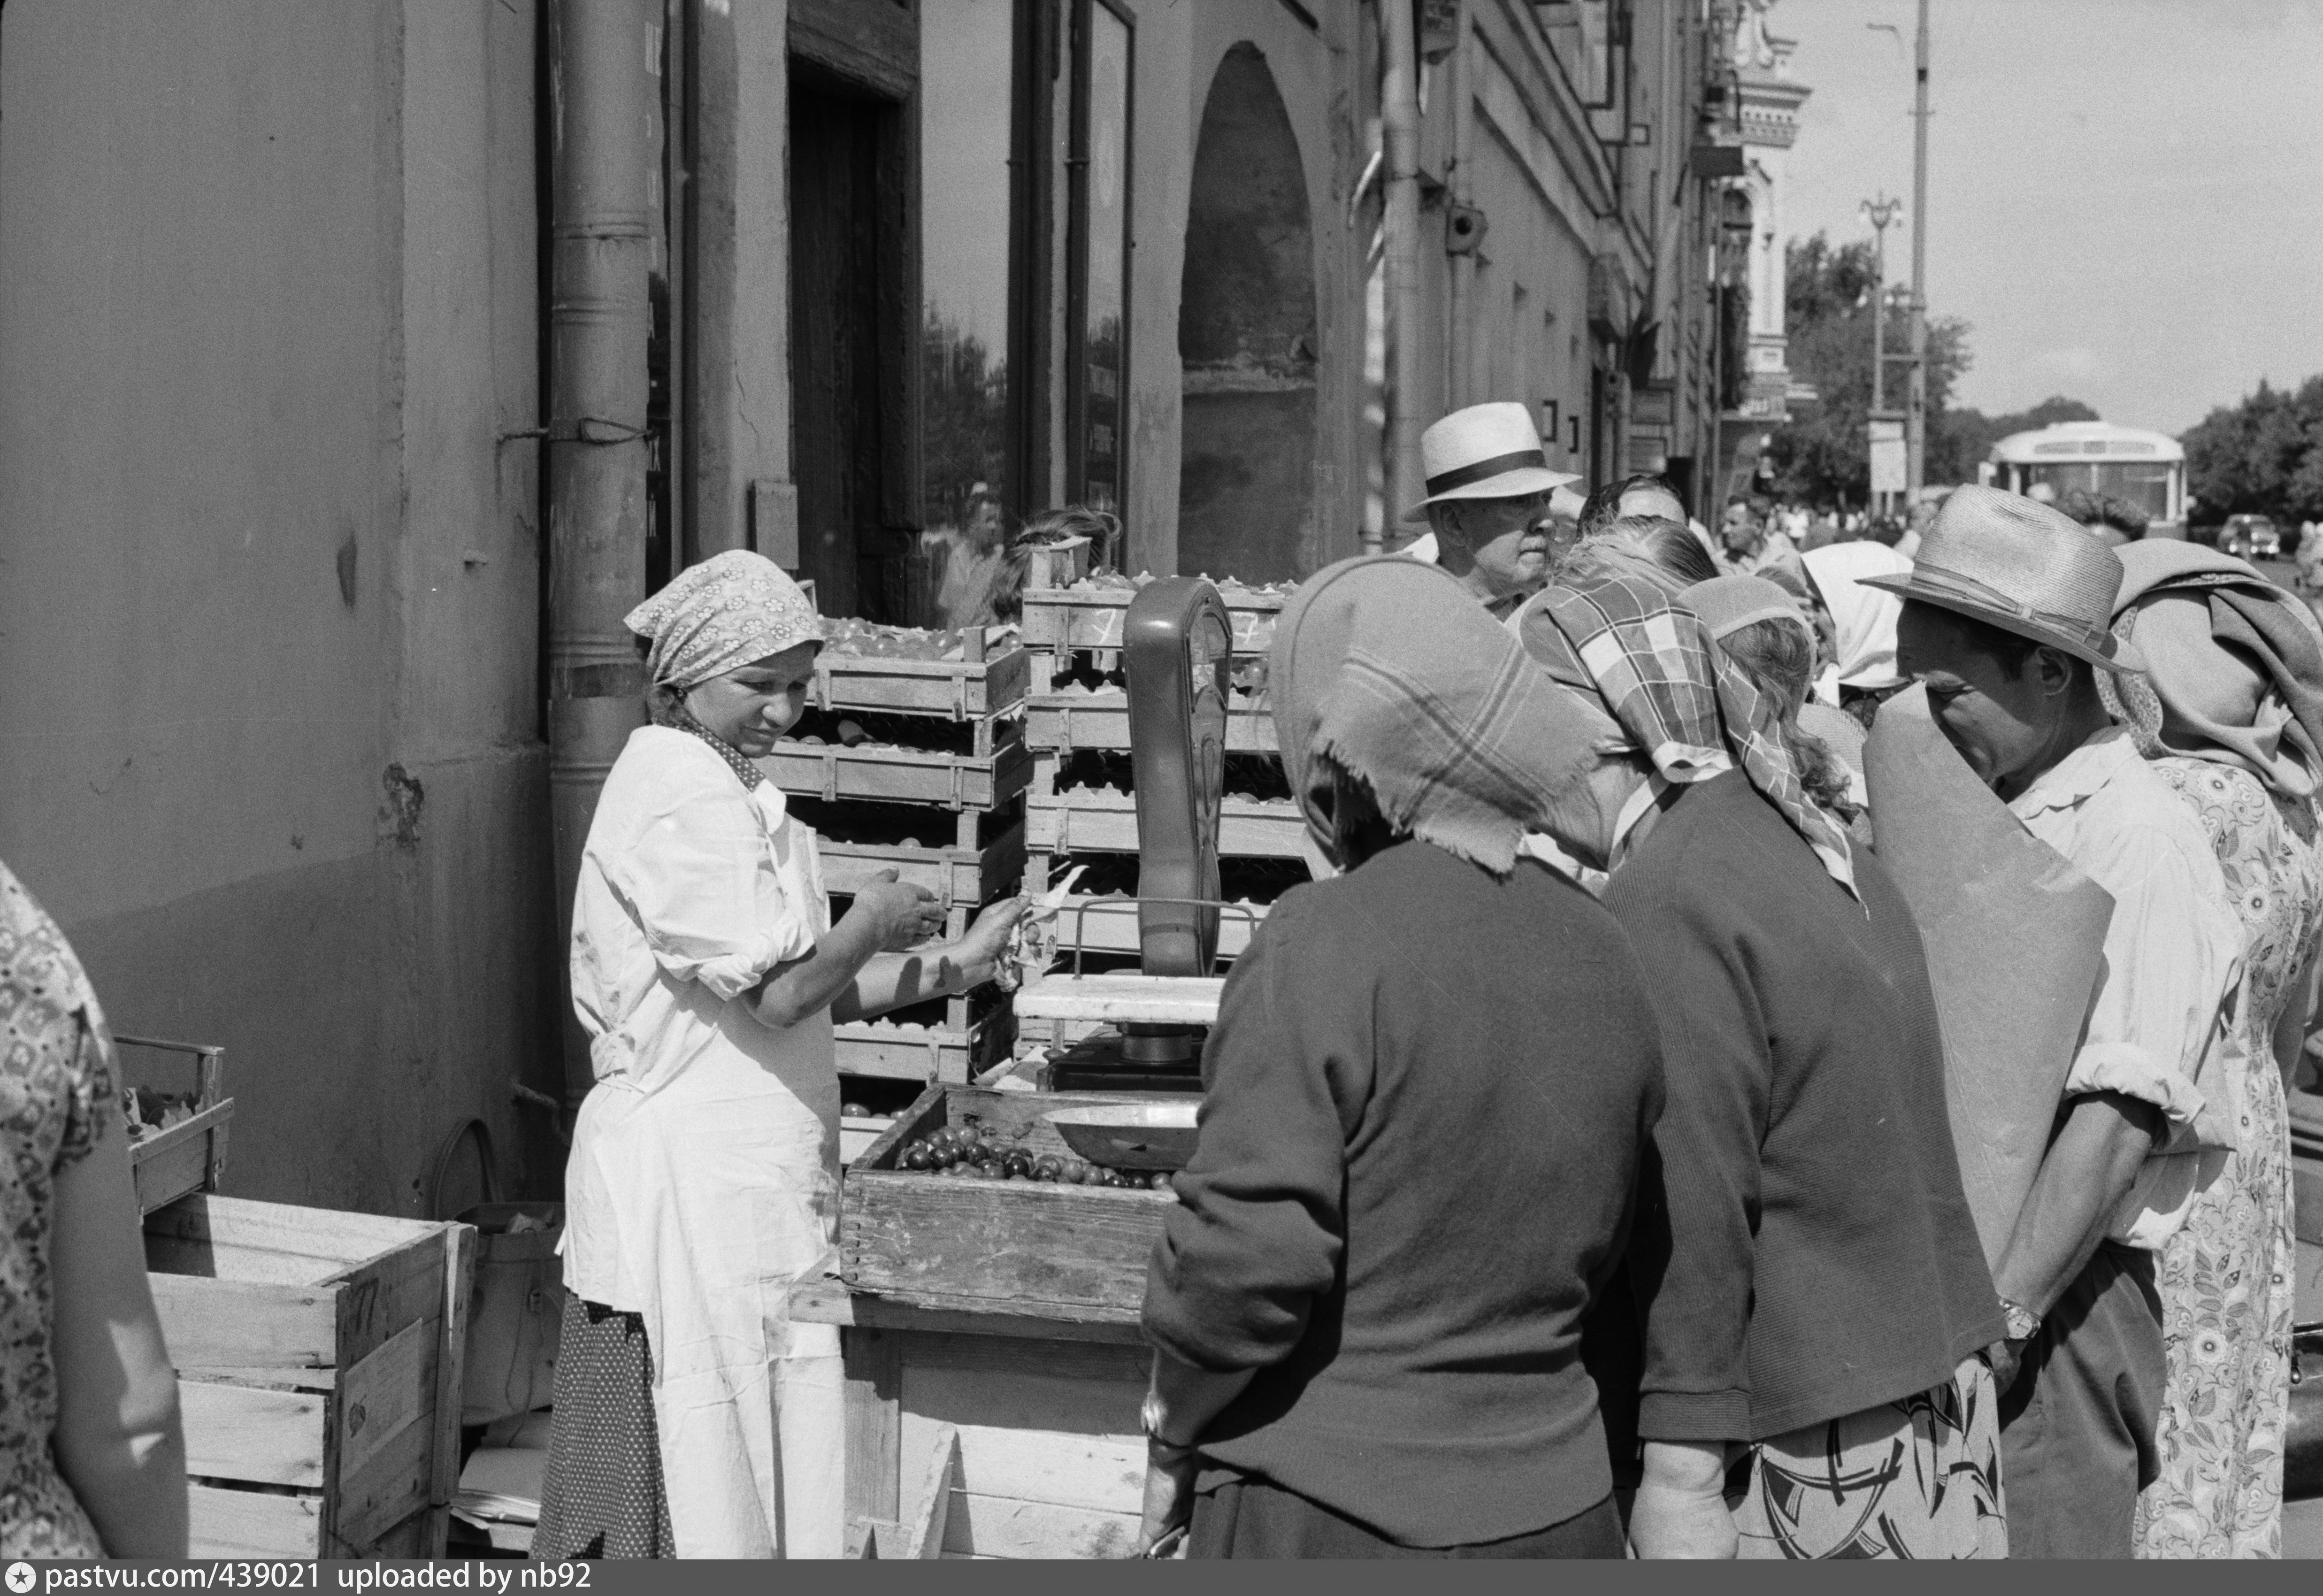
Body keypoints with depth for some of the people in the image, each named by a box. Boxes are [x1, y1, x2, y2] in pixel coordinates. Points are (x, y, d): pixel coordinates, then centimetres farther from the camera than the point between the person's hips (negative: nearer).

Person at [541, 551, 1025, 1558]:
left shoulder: (730, 792, 15)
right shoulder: (682, 796, -15)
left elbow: (802, 989, 14)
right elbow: (779, 991, -20)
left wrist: (954, 967, 6)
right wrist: (873, 920, -4)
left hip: (749, 1189, 10)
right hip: (687, 1190, -10)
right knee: (692, 1474, -1)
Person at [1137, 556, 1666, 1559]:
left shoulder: (1322, 948, -18)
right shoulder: (1600, 951, 1)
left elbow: (1247, 1250, -20)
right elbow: (1609, 1244, 7)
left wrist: (1175, 1436, -5)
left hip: (1334, 1516, -5)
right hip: (1556, 1507, 6)